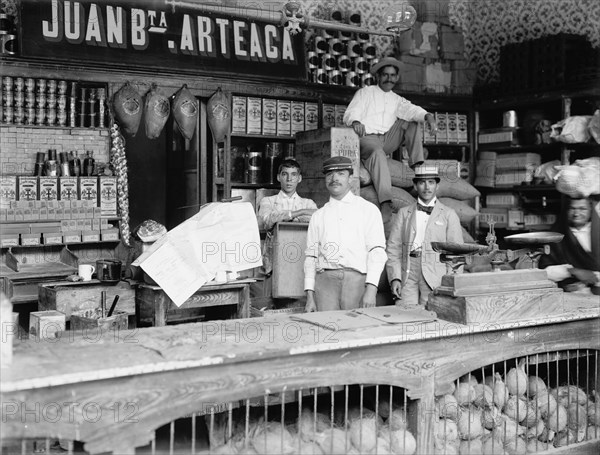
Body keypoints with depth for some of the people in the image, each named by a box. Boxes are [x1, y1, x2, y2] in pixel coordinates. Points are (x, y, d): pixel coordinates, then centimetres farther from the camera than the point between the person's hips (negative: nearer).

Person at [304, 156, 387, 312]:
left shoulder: (369, 210, 9)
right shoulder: (318, 216, 18)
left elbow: (377, 251, -1)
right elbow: (311, 257, 14)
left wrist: (371, 289, -13)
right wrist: (309, 295, 4)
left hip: (358, 279, -1)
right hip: (326, 279, 2)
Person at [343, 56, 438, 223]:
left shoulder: (397, 100, 23)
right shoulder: (365, 92, 13)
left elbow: (411, 110, 2)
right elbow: (350, 113, -1)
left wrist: (428, 116, -22)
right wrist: (355, 122, -27)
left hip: (388, 140, 5)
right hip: (367, 139, -5)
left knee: (412, 123, -6)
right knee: (378, 153, -37)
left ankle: (417, 164, -16)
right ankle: (385, 203, -50)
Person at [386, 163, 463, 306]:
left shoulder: (449, 215, 10)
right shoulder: (403, 213, 15)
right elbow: (393, 249, 9)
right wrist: (395, 278, -3)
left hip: (435, 277, -1)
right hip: (407, 275, 1)